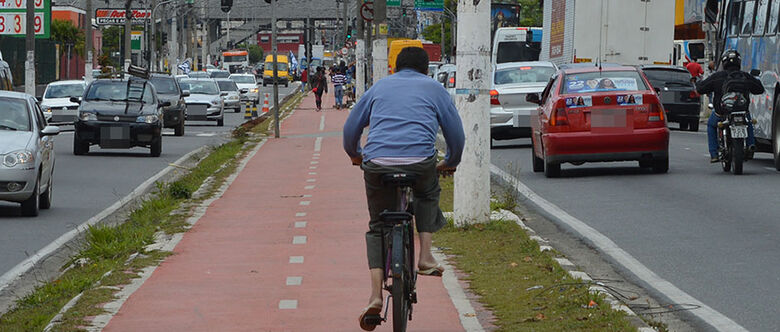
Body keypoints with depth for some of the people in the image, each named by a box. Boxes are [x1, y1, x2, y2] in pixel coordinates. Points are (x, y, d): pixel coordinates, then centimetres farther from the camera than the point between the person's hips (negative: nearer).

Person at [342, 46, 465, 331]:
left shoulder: (379, 87, 24)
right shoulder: (434, 88, 19)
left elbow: (350, 128, 28)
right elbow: (456, 133, 20)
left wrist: (355, 155, 46)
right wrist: (450, 163, 38)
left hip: (377, 163, 1)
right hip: (420, 161, -1)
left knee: (377, 227, 15)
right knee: (428, 195, 33)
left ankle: (375, 294, 0)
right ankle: (425, 257, 17)